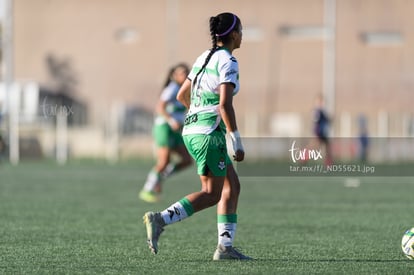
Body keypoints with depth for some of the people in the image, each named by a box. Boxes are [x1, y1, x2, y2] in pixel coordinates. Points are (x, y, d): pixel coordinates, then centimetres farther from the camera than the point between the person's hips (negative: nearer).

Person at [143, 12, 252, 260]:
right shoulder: (228, 61, -11)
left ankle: (225, 247, 7)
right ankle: (160, 219, -16)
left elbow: (182, 95, 21)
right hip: (209, 133, -9)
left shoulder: (204, 58, 14)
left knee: (232, 186, 12)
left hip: (191, 129, 9)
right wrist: (237, 142, -17)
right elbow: (225, 104, -20)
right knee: (211, 194, -4)